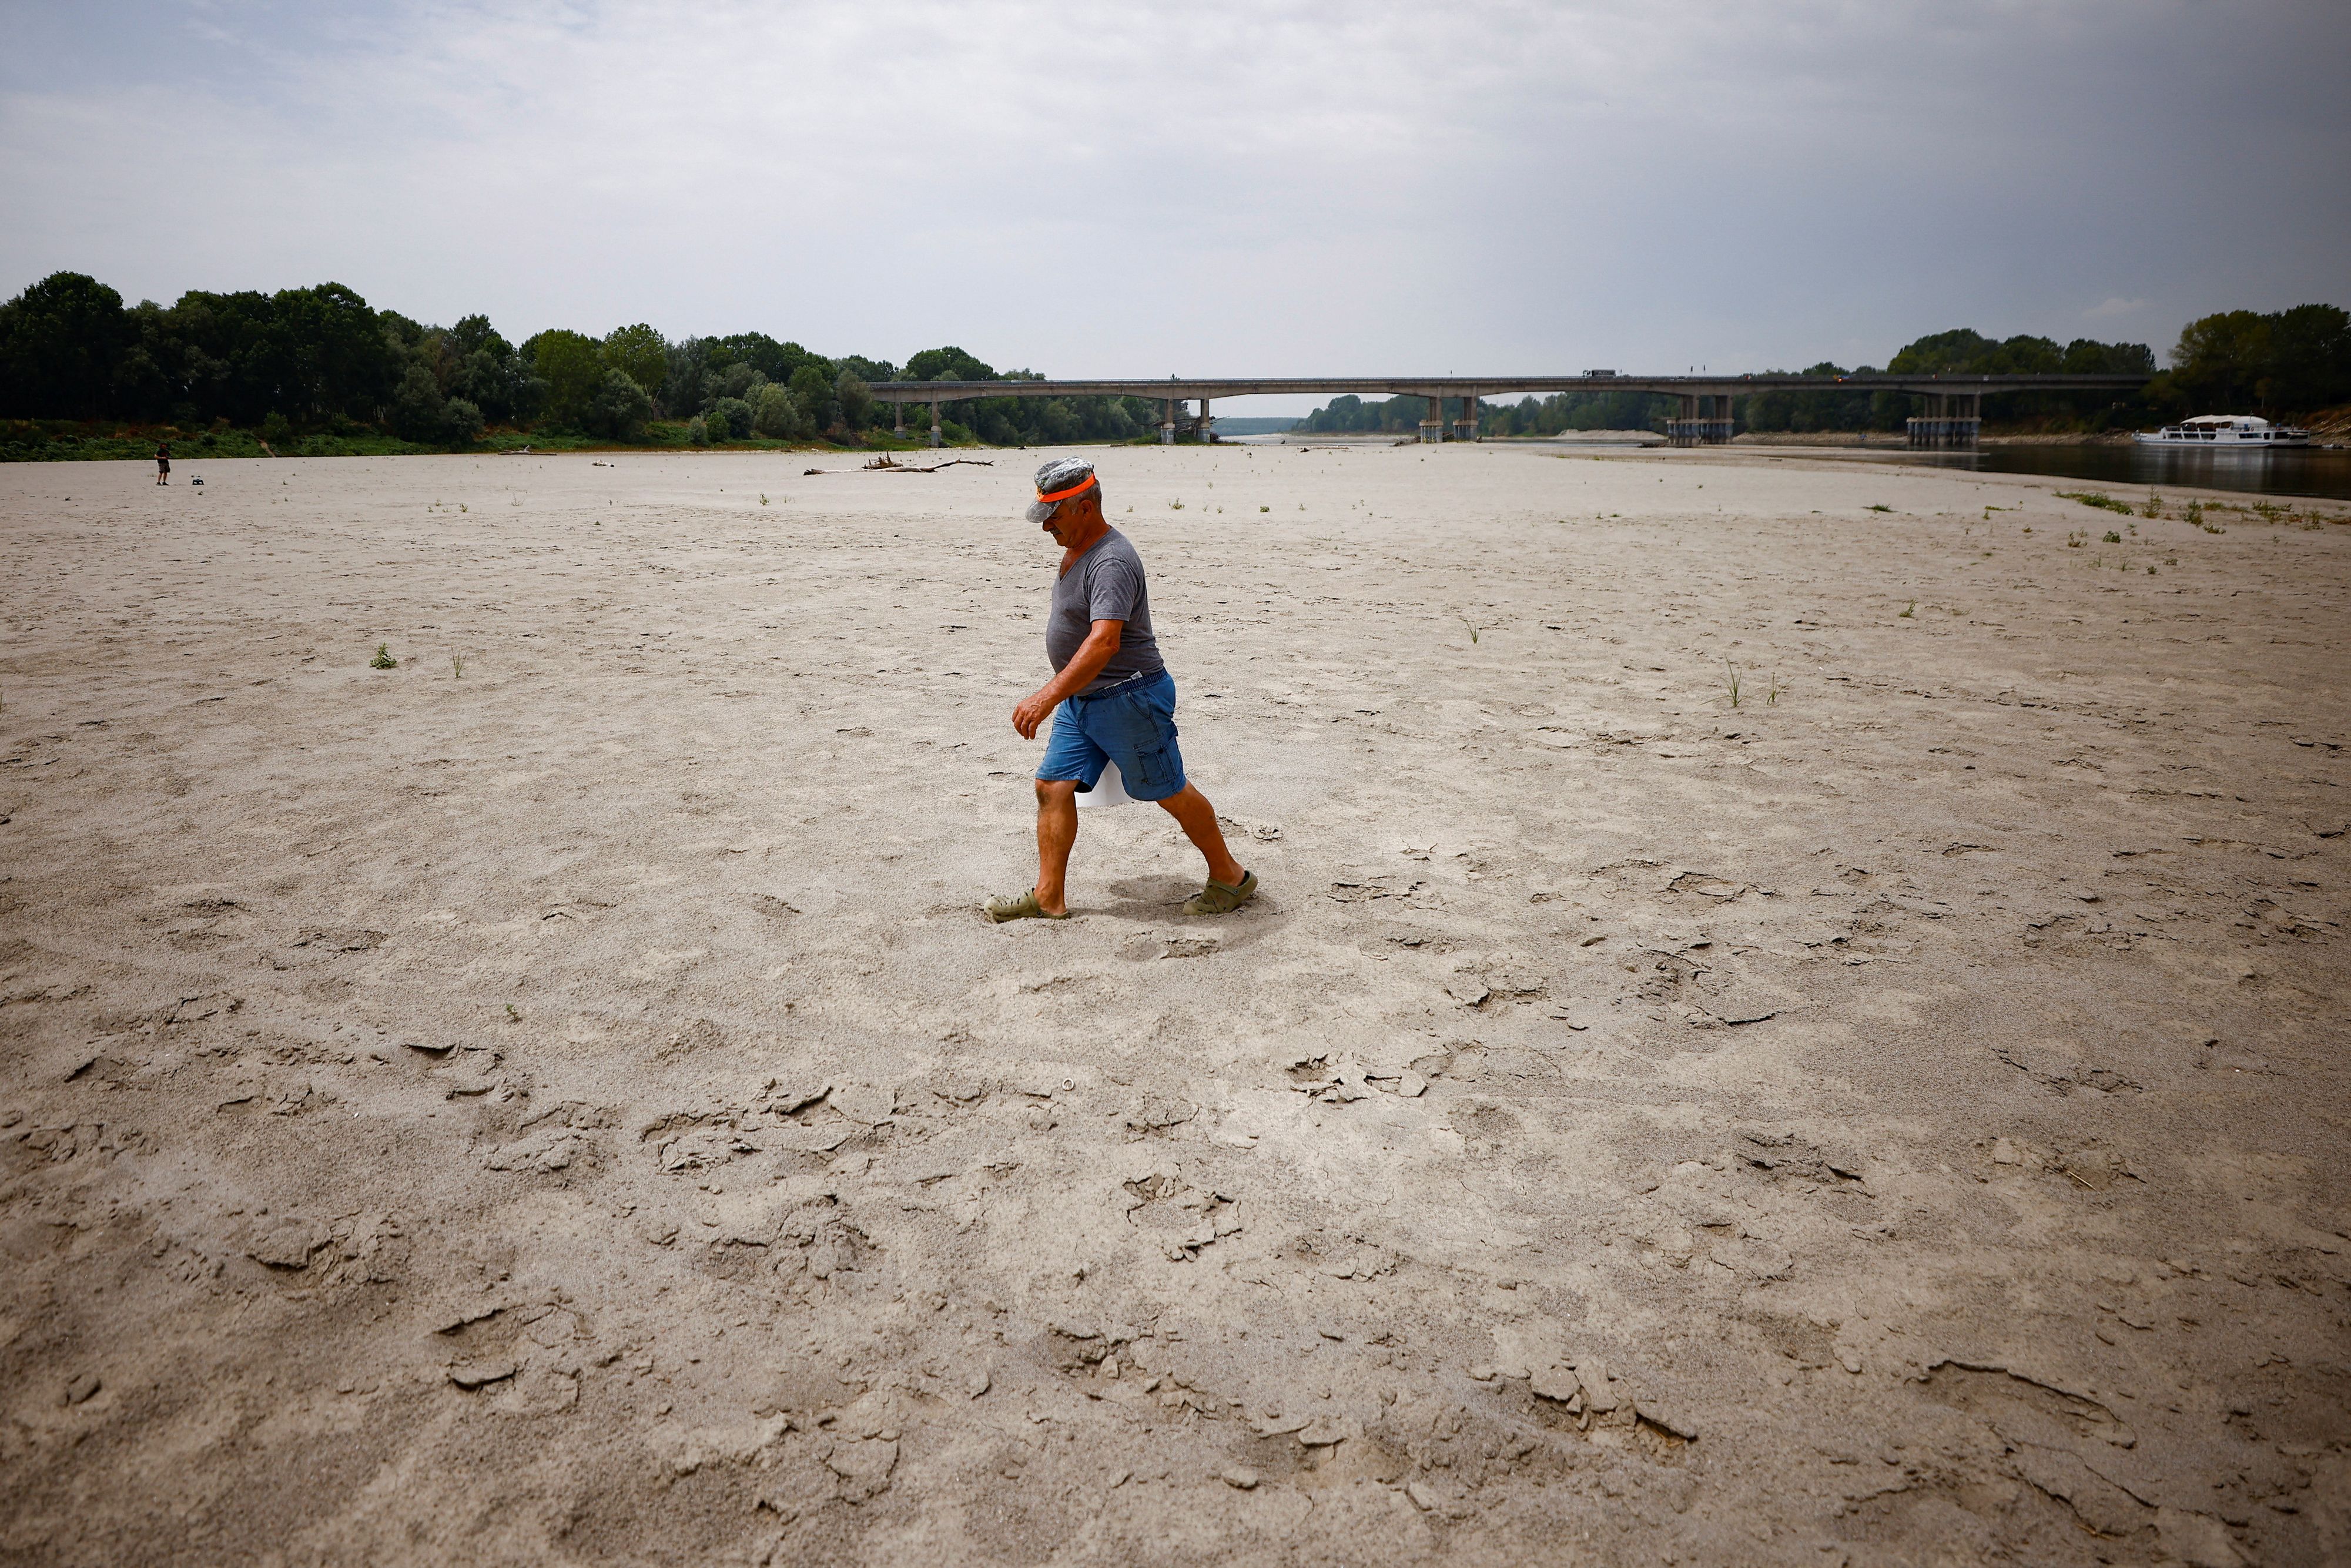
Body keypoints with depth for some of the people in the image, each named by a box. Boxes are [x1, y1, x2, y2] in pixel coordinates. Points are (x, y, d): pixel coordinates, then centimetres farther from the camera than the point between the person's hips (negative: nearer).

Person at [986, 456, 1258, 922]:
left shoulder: (1112, 562, -24)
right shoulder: (1076, 549, 8)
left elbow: (1104, 642, -37)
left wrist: (1048, 696, -45)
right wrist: (1058, 696, 28)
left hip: (1129, 699, -10)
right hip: (1081, 699, 10)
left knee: (1171, 793, 4)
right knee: (1052, 786, 4)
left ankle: (1231, 878, 22)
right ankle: (1049, 898, 10)